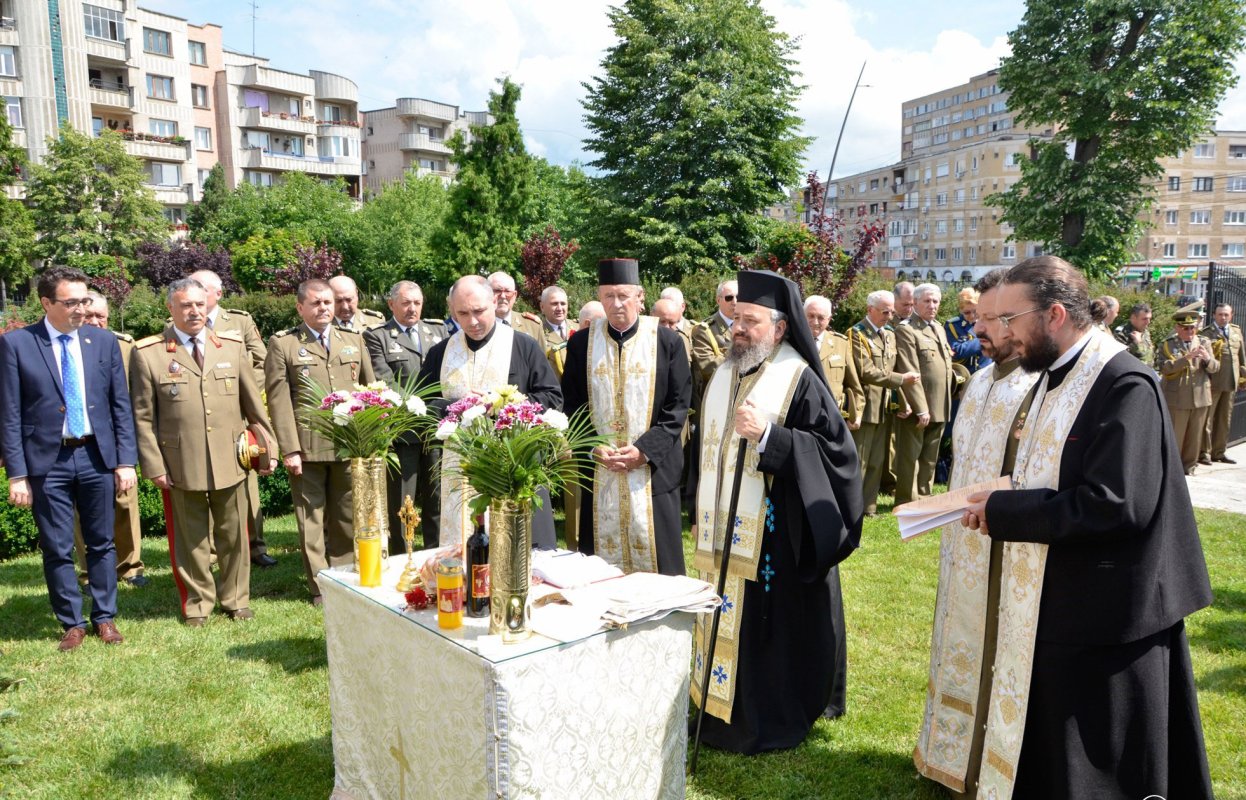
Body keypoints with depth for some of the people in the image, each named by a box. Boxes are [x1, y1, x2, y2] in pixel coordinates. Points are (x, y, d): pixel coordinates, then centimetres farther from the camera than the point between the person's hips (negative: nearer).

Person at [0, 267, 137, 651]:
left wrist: (126, 461, -1)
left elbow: (121, 405, 4)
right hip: (47, 460, -2)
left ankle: (105, 618, 25)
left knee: (102, 543, 11)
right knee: (57, 549, 8)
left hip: (97, 456, 2)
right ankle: (72, 623, 23)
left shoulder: (104, 341, 2)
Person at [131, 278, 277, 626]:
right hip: (182, 465, -2)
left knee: (234, 536, 12)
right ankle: (197, 603, 27)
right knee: (191, 539, 9)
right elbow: (143, 417, -1)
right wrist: (153, 465, -5)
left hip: (230, 461, 2)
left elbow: (254, 404, 9)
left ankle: (236, 599, 28)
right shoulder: (147, 353, -2)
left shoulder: (232, 345, 7)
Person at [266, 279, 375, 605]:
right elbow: (278, 399, -4)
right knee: (311, 519, 5)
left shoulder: (354, 340, 13)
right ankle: (320, 587, 15)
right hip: (307, 448, -3)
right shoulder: (283, 344, 2)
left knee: (347, 517, 10)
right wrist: (289, 449, -10)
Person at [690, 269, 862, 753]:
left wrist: (767, 435, -25)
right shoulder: (723, 375, 10)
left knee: (768, 622, 3)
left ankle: (773, 719, 20)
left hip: (774, 537, -6)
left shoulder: (800, 381, -10)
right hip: (722, 532, 7)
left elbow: (834, 446, -15)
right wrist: (701, 515, 17)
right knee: (724, 620, 13)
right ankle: (722, 708, 28)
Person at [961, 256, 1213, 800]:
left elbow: (1115, 505, -28)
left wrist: (1002, 512, -19)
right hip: (1052, 603, 9)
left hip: (1104, 613, -9)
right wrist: (999, 505, 0)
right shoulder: (1054, 377, 9)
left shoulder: (1124, 385, -20)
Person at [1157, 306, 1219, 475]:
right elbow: (1164, 368, -13)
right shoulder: (1167, 345, 0)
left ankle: (1189, 465, 22)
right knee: (1174, 435, 0)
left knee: (1195, 435, 10)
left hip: (1201, 397, 4)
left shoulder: (1204, 343, 12)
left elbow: (1215, 368, 7)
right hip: (1177, 399, -4)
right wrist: (1186, 357, -23)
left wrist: (1208, 358, -15)